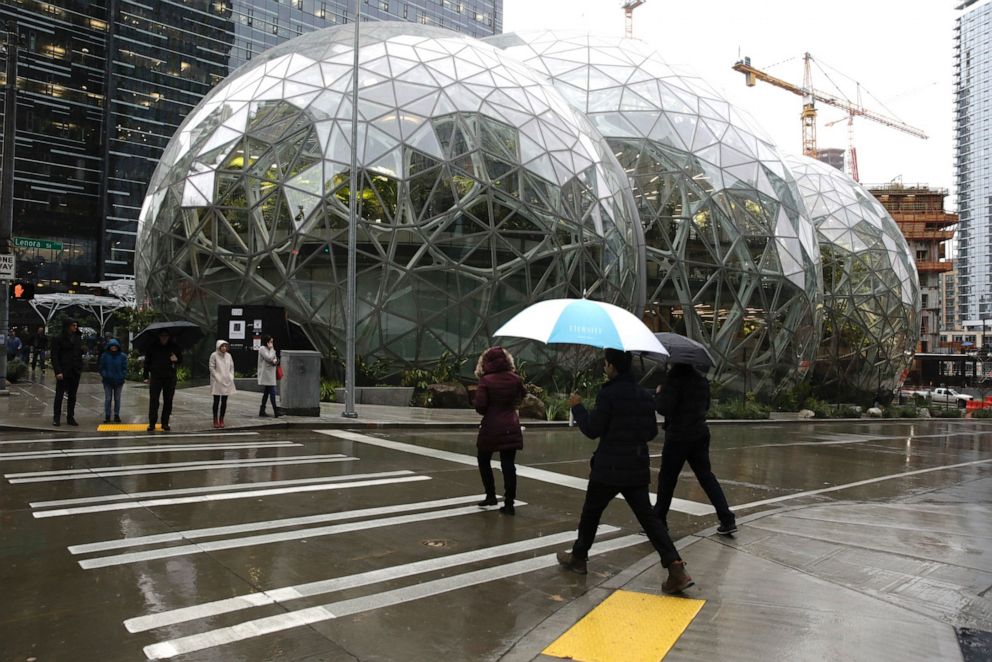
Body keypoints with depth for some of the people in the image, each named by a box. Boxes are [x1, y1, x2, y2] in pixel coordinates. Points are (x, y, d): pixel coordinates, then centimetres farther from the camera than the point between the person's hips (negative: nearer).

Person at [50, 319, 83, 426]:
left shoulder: (78, 338, 9)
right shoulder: (58, 339, -5)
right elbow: (54, 356, -8)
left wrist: (80, 368, 6)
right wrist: (58, 371, -15)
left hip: (75, 372, 5)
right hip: (63, 372, -4)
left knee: (72, 396, 9)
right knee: (59, 395, 3)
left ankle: (70, 417, 15)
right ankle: (56, 418, 10)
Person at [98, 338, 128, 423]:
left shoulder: (122, 356, 0)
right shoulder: (104, 356, -1)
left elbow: (124, 368, 2)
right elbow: (102, 368, 2)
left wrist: (123, 376, -12)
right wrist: (105, 375, -13)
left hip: (119, 381, 1)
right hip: (107, 381, -1)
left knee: (117, 399, 9)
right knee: (107, 399, 3)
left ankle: (116, 415, 18)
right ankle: (107, 416, 11)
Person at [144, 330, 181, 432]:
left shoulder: (174, 347, 6)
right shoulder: (153, 347, 3)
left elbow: (181, 359, 16)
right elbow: (147, 362, 6)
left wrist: (176, 359, -8)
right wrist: (146, 376, 1)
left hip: (170, 378, 2)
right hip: (155, 377, -1)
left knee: (168, 401, 6)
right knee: (153, 401, -4)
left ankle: (165, 423, 14)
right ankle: (152, 423, 2)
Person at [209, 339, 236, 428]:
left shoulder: (228, 356, 9)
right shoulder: (214, 355, -5)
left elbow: (232, 367, 14)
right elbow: (212, 368, -7)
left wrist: (231, 377, 3)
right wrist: (218, 378, -13)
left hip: (227, 382, 4)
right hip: (217, 382, -4)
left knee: (224, 401, 6)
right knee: (216, 401, -2)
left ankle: (221, 419, 13)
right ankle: (215, 420, 5)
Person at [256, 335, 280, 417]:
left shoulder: (269, 349, 18)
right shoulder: (262, 349, -9)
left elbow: (275, 359, 15)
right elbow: (269, 358, -19)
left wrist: (276, 360, -8)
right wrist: (272, 349, -9)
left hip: (270, 375, 10)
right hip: (266, 374, -10)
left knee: (266, 393, 11)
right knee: (272, 392, -12)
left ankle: (262, 411, 16)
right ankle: (276, 412, -13)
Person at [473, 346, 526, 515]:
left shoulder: (486, 380, -12)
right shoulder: (515, 379, -1)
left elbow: (480, 406, -15)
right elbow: (522, 396, 15)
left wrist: (488, 412, 5)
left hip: (491, 427, -3)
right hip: (511, 428, 3)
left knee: (483, 460, 18)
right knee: (508, 465, 6)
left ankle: (491, 495, 18)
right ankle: (509, 503, 6)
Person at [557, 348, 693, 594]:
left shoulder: (608, 394, -16)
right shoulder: (645, 395, 5)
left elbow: (592, 430, -12)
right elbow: (652, 432, 10)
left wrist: (577, 407, 0)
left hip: (609, 469, -5)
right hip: (638, 468, 5)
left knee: (591, 513, 14)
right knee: (647, 517, 6)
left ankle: (578, 558, 30)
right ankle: (676, 568, -6)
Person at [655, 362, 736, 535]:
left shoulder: (675, 379, -16)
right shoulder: (702, 380, 8)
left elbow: (664, 408, -21)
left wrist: (658, 394, -4)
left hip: (678, 437, -6)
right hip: (700, 435, 7)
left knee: (667, 479, 5)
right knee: (706, 476, 11)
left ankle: (659, 521, 14)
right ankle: (727, 520, 5)